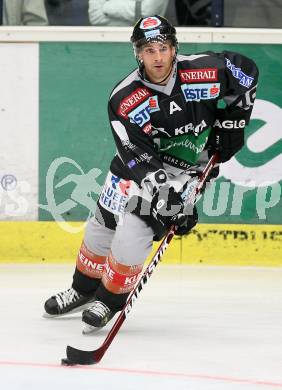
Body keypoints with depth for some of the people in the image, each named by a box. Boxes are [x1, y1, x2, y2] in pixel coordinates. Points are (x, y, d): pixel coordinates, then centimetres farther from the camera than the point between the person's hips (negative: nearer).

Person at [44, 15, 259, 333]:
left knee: (131, 235, -15)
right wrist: (169, 199, -33)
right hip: (138, 163, 2)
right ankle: (83, 290, 38)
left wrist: (232, 122, -3)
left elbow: (247, 72, -4)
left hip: (186, 170, -2)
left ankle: (111, 300, 8)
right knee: (102, 227, 10)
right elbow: (139, 157, -25)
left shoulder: (205, 71, -24)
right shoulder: (124, 100, -24)